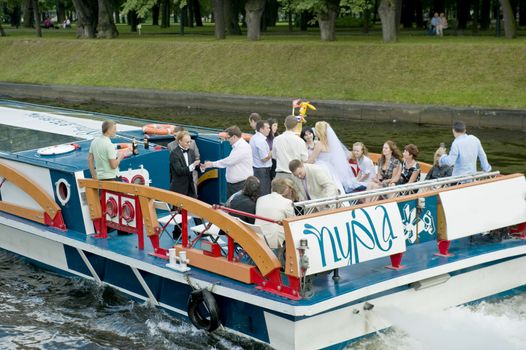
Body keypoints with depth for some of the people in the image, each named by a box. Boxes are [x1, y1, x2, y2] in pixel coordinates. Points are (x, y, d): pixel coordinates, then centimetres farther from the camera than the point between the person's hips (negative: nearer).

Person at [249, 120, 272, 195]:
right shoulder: (261, 141, -18)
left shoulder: (253, 138, 11)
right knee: (264, 195, -6)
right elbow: (264, 159, -18)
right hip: (262, 171, -10)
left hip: (255, 169, 10)